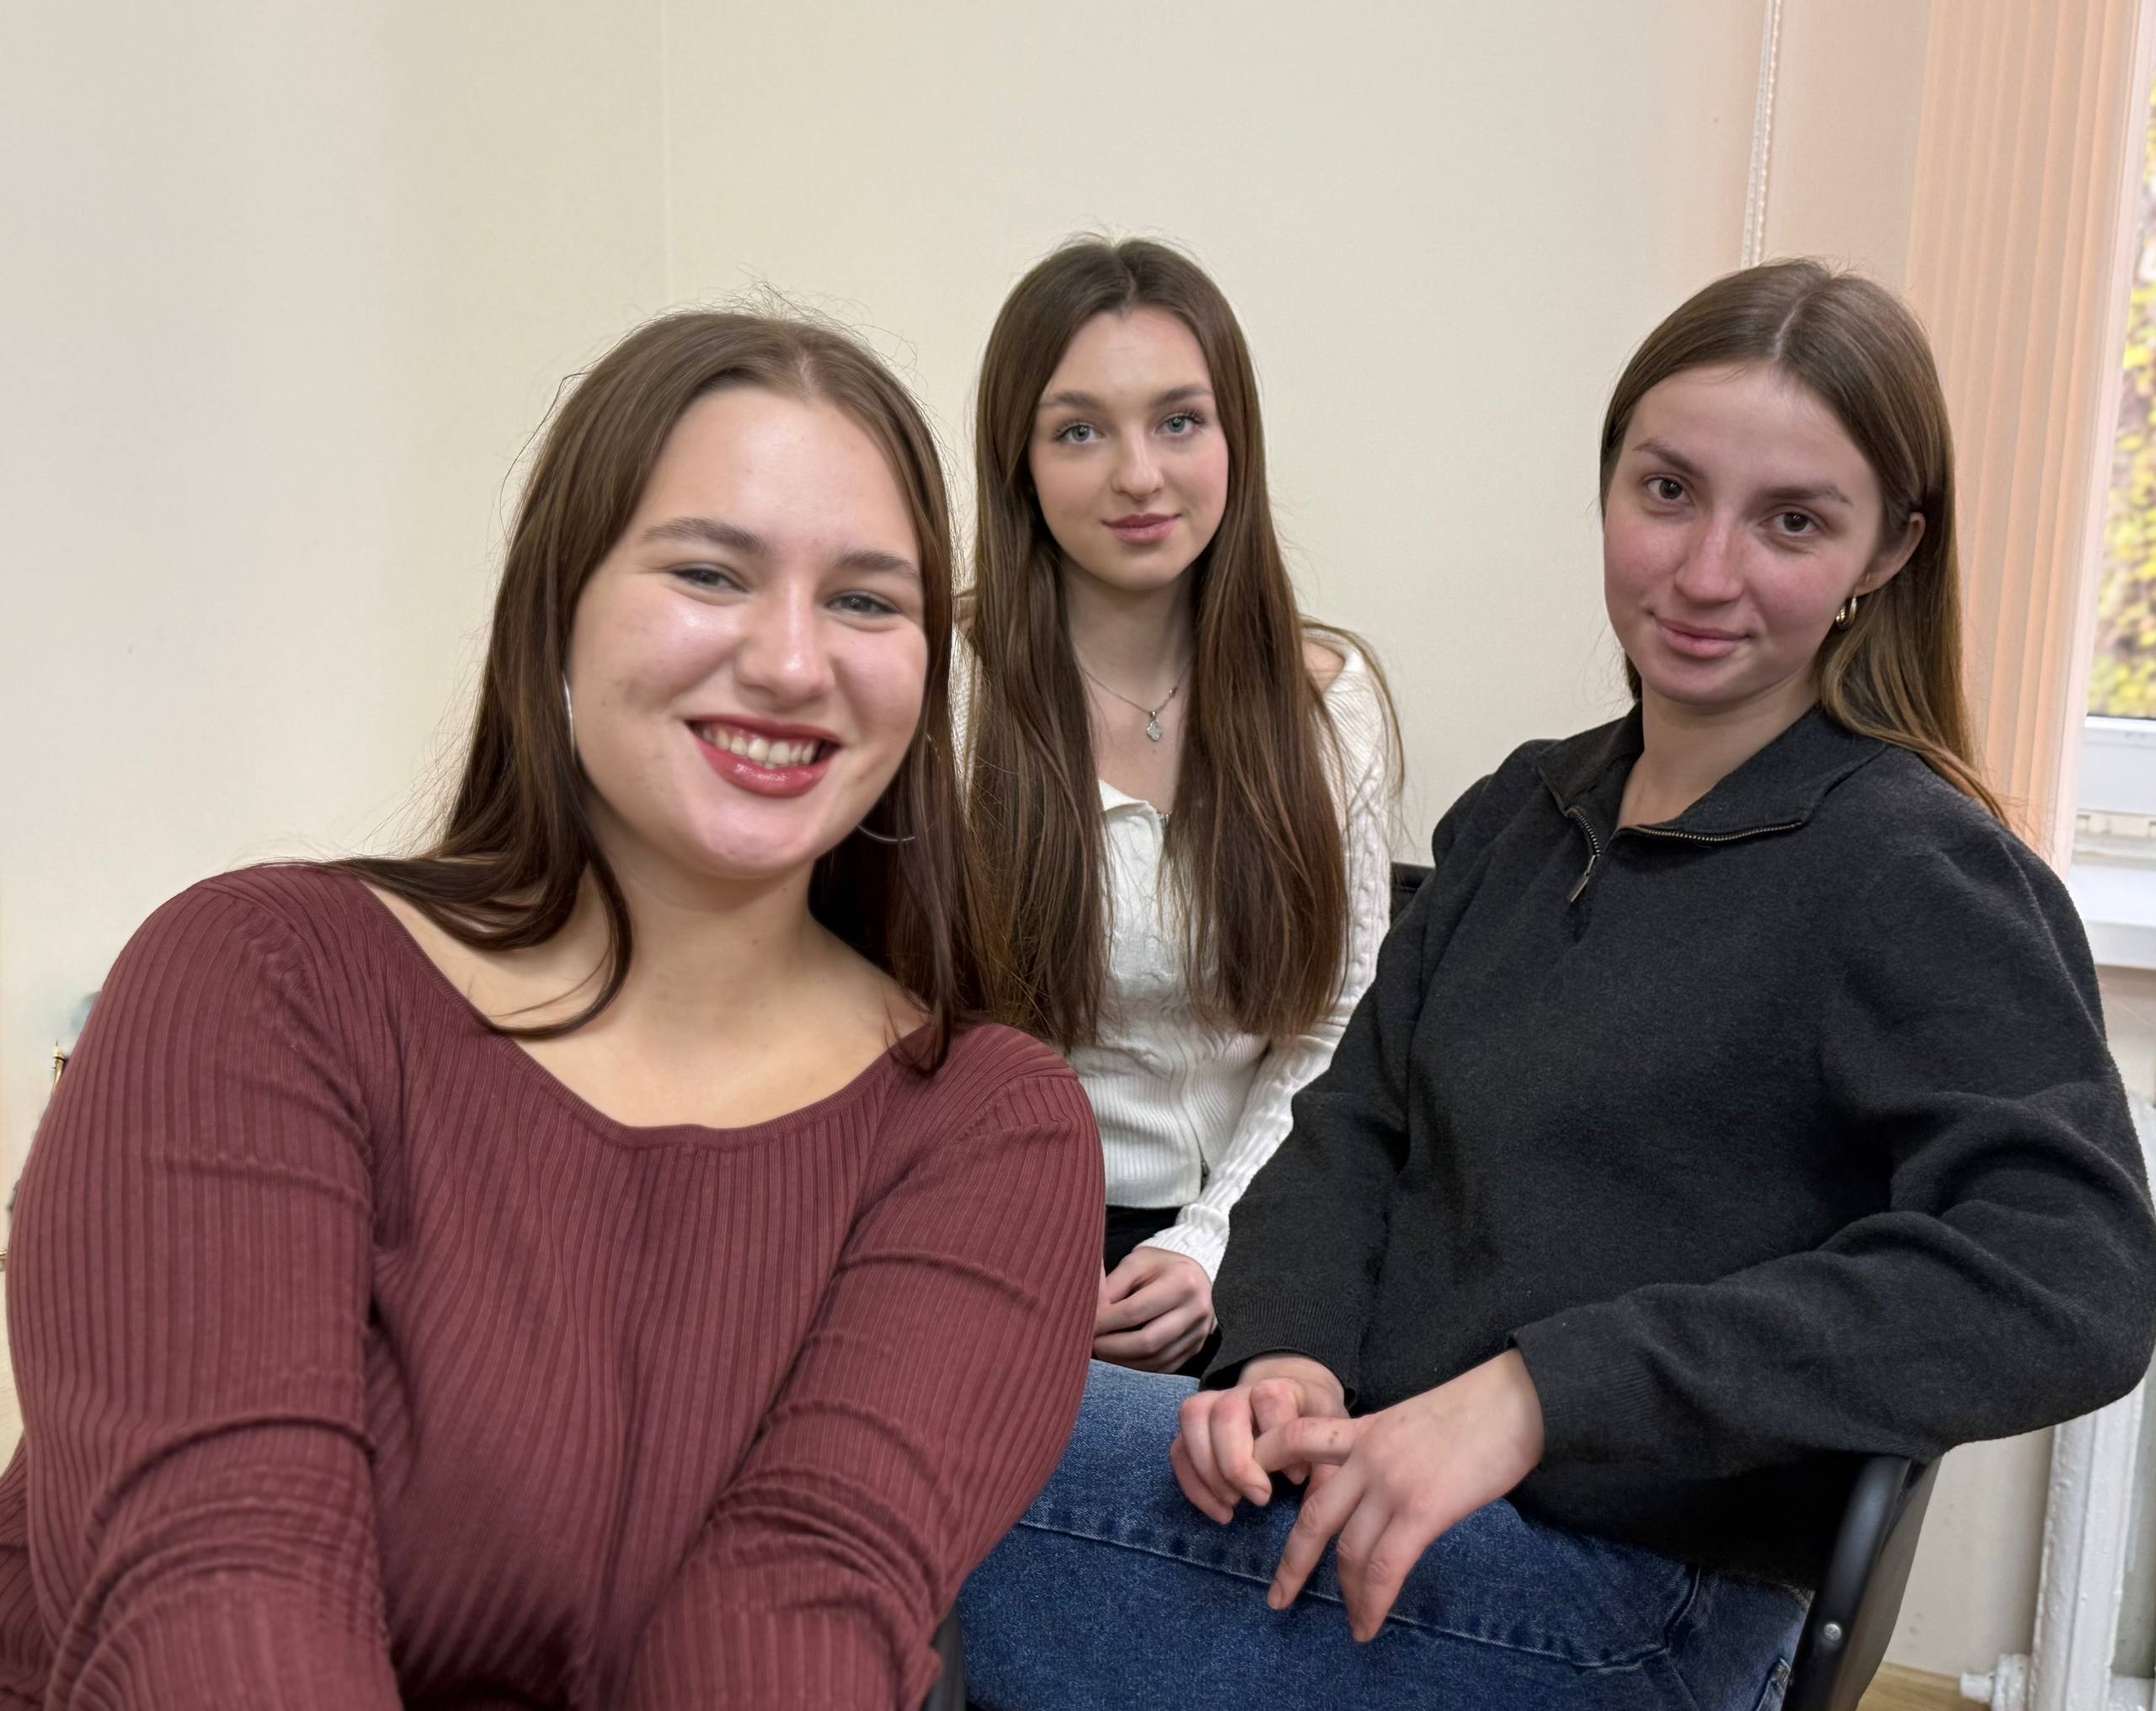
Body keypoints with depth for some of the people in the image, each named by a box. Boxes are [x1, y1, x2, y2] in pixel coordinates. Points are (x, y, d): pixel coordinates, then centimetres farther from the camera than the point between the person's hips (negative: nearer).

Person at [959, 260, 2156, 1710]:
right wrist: (1287, 1357, -12)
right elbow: (1357, 1126, 9)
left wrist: (1539, 1390, -28)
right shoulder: (1522, 813, 12)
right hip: (1376, 1488, 6)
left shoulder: (1916, 872, -9)